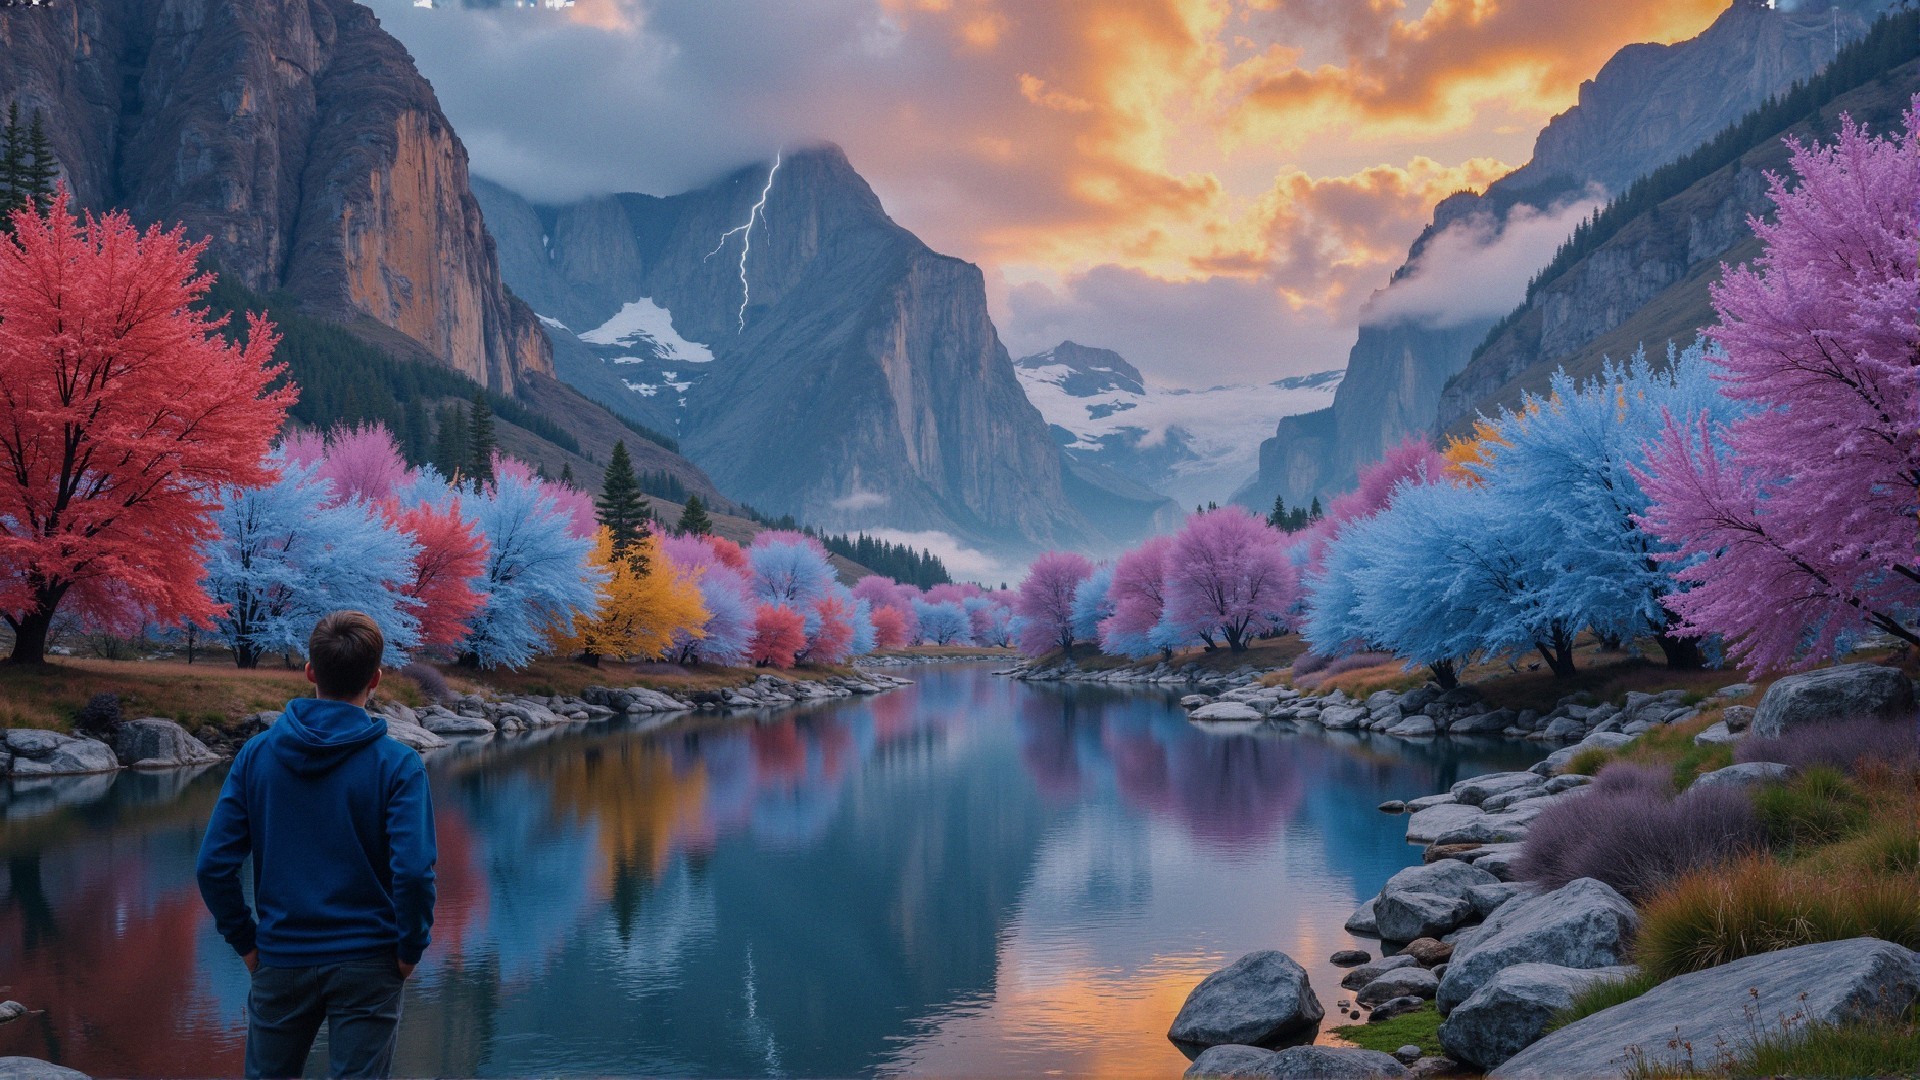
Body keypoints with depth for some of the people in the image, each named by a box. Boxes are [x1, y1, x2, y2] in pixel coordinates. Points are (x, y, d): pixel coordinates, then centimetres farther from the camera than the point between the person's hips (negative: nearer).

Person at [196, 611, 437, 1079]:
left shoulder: (256, 754, -2)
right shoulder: (398, 765, -12)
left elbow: (214, 864, -5)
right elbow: (413, 871, -20)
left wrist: (246, 943, 7)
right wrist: (410, 951, -5)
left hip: (279, 964, 3)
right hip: (366, 968, -3)